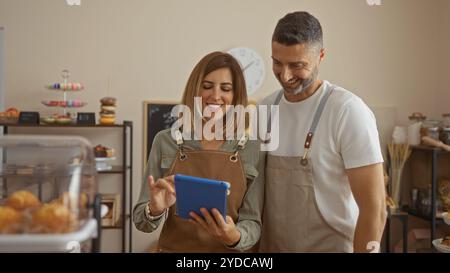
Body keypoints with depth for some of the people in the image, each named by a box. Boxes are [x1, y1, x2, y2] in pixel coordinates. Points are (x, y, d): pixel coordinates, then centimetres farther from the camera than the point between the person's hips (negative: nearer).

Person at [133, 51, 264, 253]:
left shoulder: (252, 149, -8)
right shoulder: (165, 141, -8)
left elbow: (252, 223, -6)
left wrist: (234, 237, -26)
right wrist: (155, 210, -26)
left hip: (229, 251, 0)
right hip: (173, 248, 0)